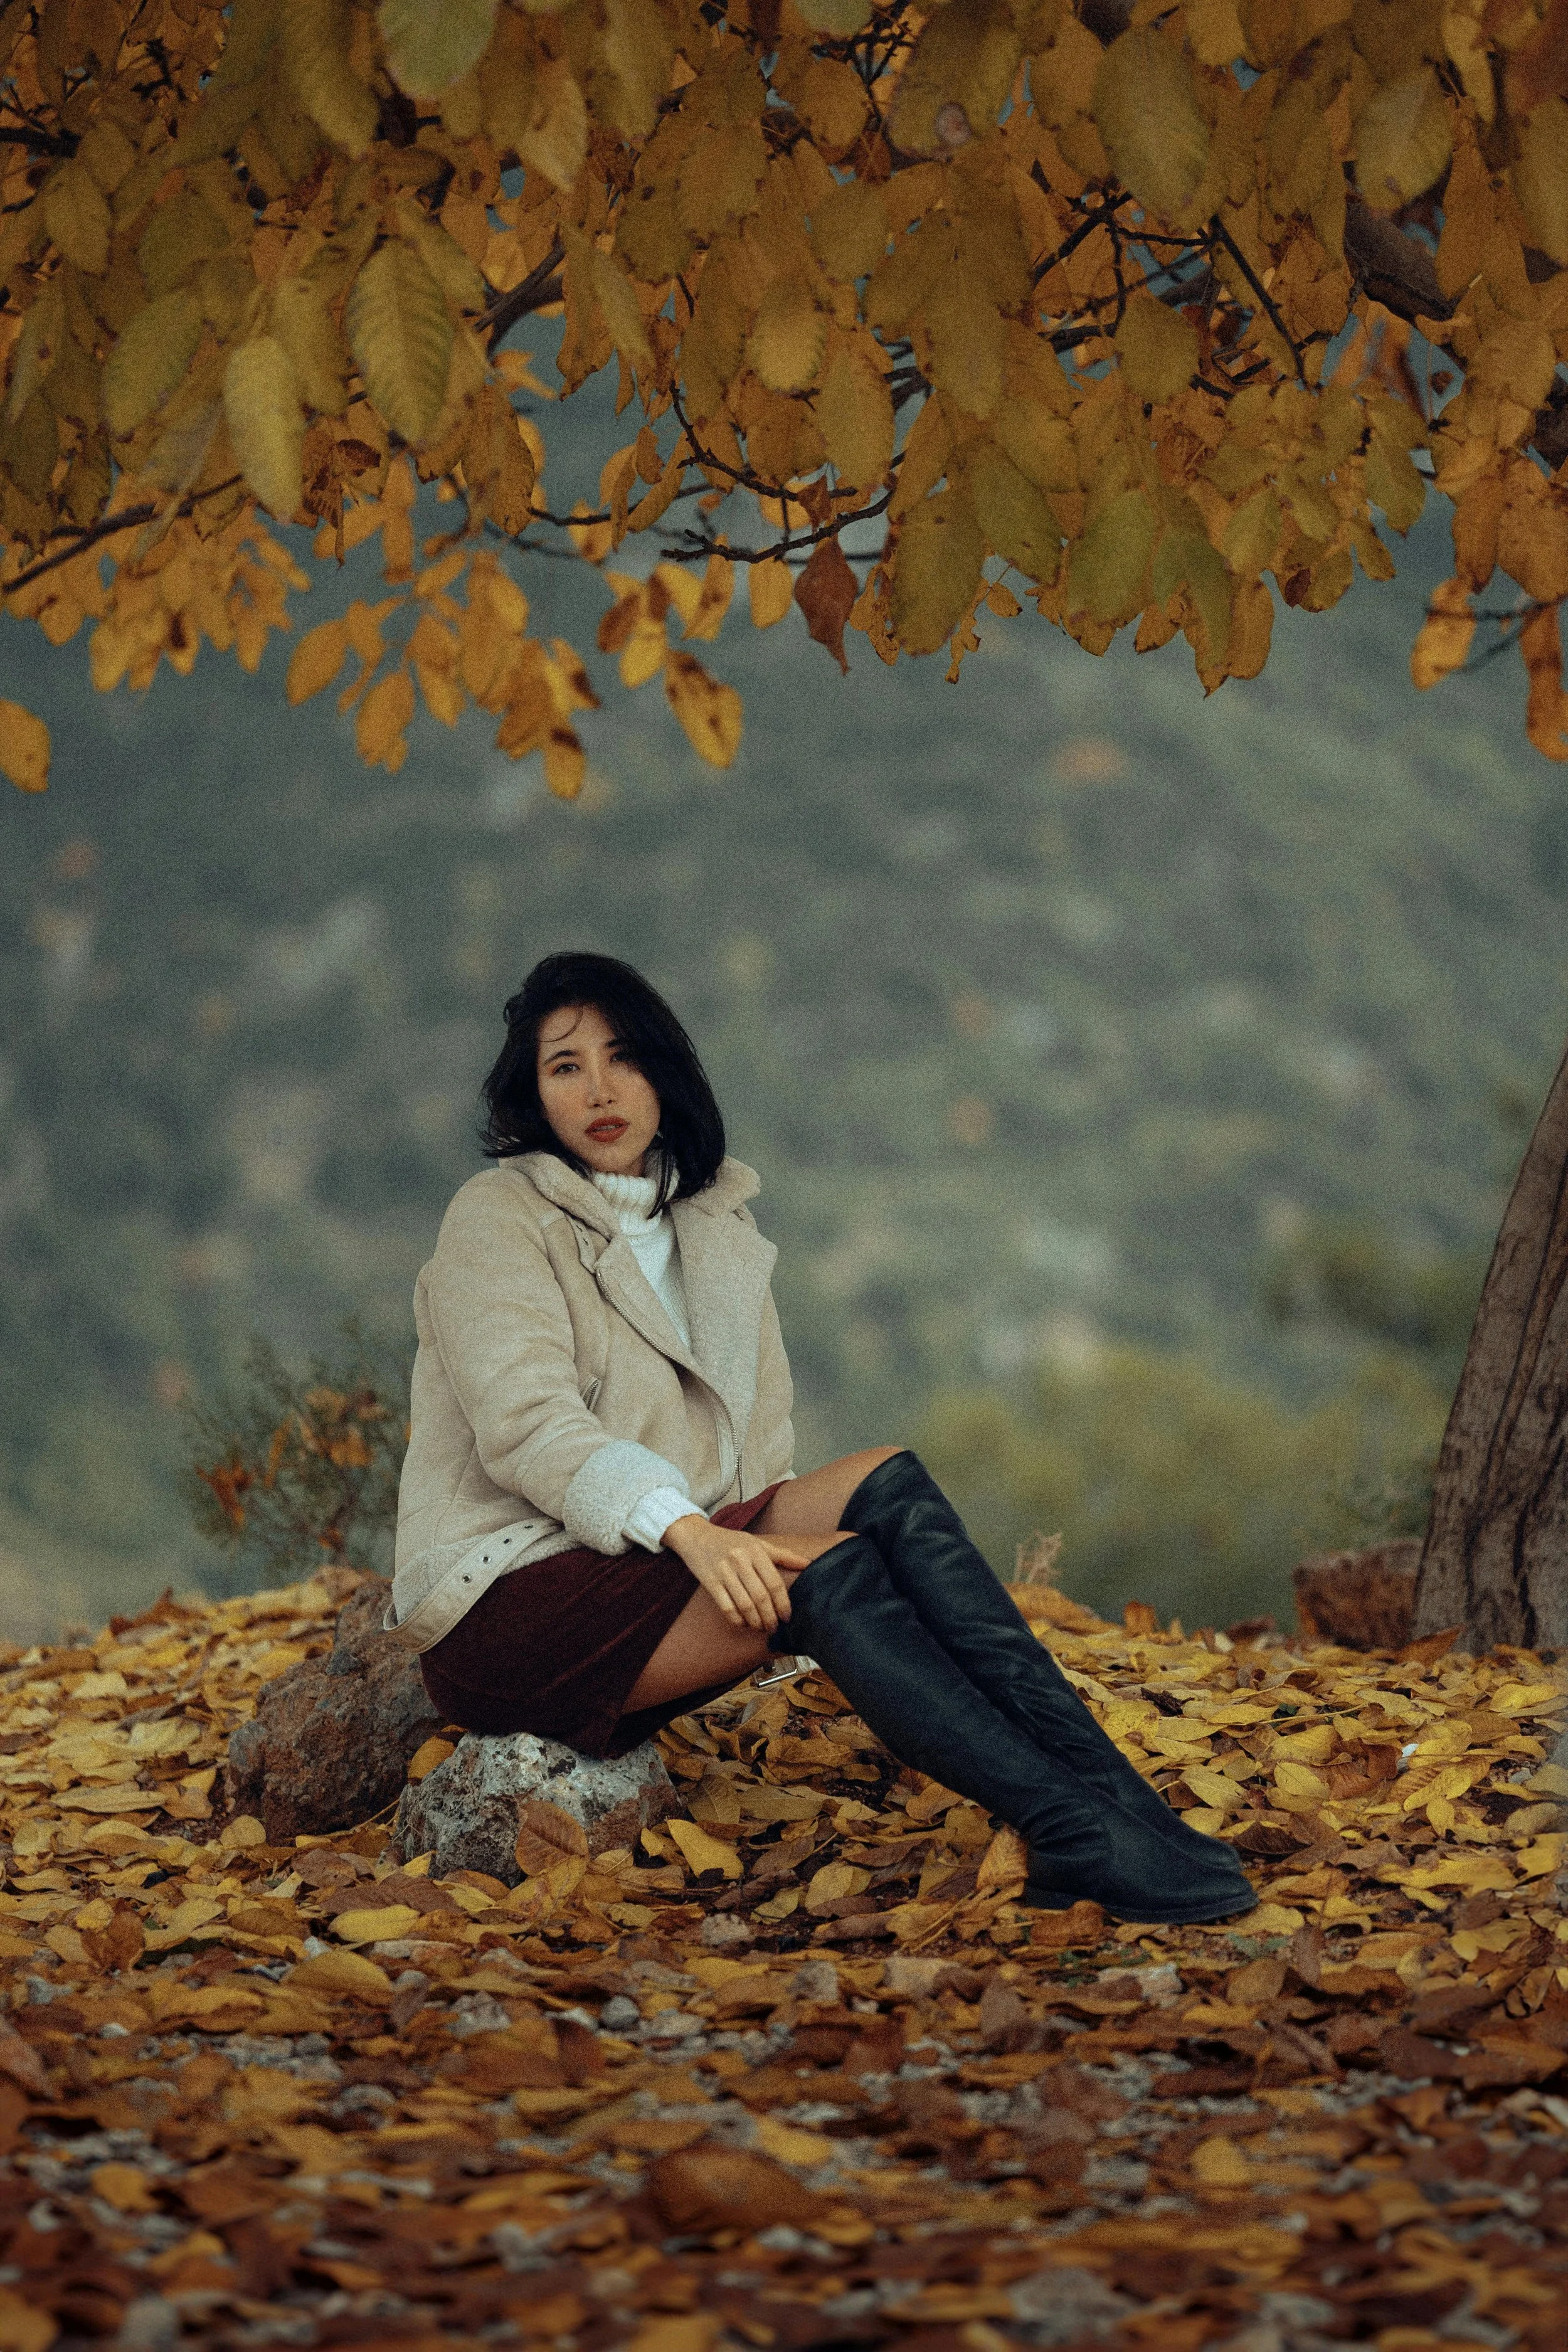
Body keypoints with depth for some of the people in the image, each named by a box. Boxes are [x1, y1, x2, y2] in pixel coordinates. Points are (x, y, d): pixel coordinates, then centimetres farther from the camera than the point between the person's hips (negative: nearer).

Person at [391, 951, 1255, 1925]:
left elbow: (757, 1455, 14)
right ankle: (1080, 1830, -38)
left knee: (884, 1486, -19)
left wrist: (763, 1544, -8)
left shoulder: (719, 1233, 17)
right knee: (828, 1567, -29)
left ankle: (1093, 1773, -32)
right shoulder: (498, 1219, -3)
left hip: (660, 1567, 6)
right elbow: (529, 1426, -18)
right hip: (505, 1605, -6)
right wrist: (685, 1528, -33)